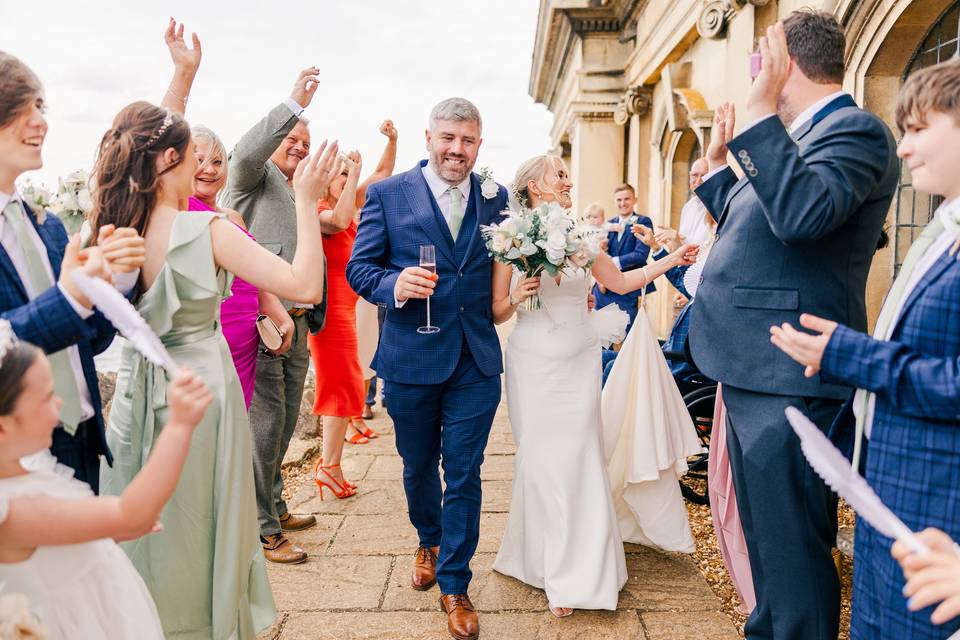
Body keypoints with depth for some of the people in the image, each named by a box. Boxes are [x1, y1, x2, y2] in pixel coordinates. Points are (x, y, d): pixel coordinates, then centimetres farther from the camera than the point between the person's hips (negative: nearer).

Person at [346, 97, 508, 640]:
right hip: (412, 357, 0)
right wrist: (393, 285, -21)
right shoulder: (388, 194, -3)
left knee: (464, 474, 6)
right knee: (418, 467, 19)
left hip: (477, 361, 1)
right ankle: (429, 543, 48)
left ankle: (454, 583, 23)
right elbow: (359, 267, -3)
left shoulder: (496, 198, 3)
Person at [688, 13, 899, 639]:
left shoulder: (855, 129, -12)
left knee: (794, 550, 1)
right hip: (755, 373, 10)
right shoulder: (802, 138, 17)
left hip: (786, 382, -10)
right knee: (767, 536, 24)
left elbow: (801, 212, -32)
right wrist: (720, 162, 21)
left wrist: (760, 111, -26)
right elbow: (751, 227, 25)